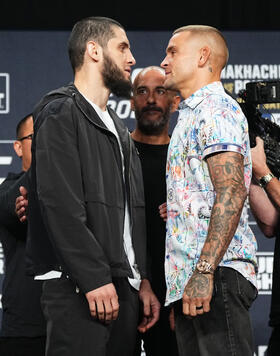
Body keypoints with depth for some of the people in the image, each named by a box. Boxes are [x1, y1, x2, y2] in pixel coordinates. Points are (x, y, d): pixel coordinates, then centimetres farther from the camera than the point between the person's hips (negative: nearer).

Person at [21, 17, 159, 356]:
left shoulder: (118, 130, 25)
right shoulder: (60, 114, -4)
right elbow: (60, 204, -14)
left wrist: (142, 280, 15)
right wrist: (95, 278, -19)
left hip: (121, 285, 8)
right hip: (77, 287, -8)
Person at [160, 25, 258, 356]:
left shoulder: (216, 109, -7)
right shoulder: (192, 115, 26)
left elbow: (232, 192, -19)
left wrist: (204, 271, -25)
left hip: (216, 273, -10)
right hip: (188, 278, 10)